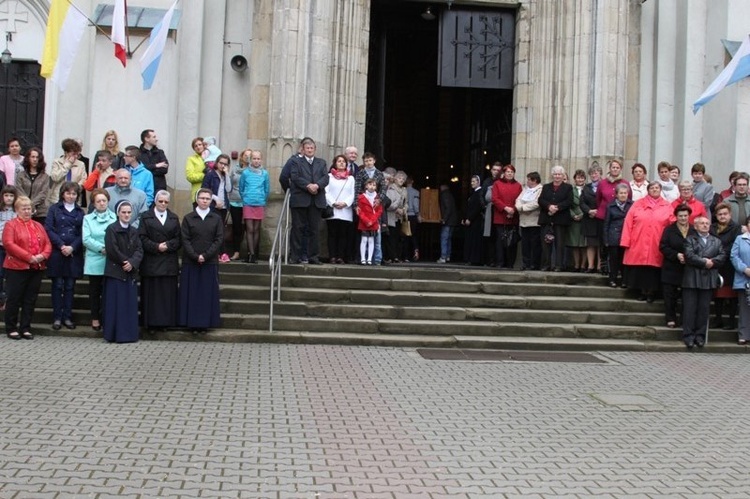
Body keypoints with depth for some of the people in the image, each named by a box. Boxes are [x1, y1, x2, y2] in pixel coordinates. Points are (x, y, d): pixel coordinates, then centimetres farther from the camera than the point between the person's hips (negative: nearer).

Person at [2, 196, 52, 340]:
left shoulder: (38, 226, 16)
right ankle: (11, 328, 10)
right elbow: (9, 244, -14)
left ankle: (25, 328, 14)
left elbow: (47, 243, 11)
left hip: (37, 269, 5)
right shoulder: (11, 225, -1)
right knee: (14, 299, 1)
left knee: (30, 300, 7)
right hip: (16, 268, -5)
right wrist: (29, 257, -20)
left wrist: (43, 255, -11)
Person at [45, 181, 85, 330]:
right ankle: (57, 318, 5)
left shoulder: (80, 212, 11)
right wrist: (61, 245, -13)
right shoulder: (54, 209, 5)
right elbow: (49, 229, -3)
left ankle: (67, 317, 9)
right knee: (57, 285, 1)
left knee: (70, 286, 4)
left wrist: (72, 247, -11)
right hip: (57, 252, -2)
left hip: (74, 254, 2)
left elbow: (82, 233, 4)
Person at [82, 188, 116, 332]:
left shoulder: (115, 218, 6)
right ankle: (95, 318, 16)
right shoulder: (88, 219, 8)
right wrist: (101, 248, -12)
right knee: (94, 290, 8)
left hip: (111, 261, -1)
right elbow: (86, 239, -3)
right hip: (94, 261, 1)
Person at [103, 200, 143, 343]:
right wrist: (125, 261, -9)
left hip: (131, 273, 5)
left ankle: (129, 333, 9)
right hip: (115, 272, -5)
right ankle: (114, 334, 0)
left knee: (130, 304, 4)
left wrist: (132, 263, -12)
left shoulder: (134, 231, 13)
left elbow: (139, 250, 4)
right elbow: (112, 250, -12)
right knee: (116, 304, -5)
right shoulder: (111, 229, -3)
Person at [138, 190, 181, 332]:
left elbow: (178, 239, 7)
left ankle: (165, 322, 7)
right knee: (151, 293, -1)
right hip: (150, 261, -2)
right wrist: (156, 247, -14)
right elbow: (142, 238, -3)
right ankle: (151, 323, 3)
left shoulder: (174, 218, 13)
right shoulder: (146, 217, 5)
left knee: (168, 293, 1)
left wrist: (167, 245, -10)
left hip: (169, 262, 2)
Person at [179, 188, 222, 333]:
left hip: (210, 262, 1)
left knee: (208, 293, 2)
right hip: (190, 262, -1)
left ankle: (205, 323, 8)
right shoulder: (188, 218, 3)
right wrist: (195, 256, -14)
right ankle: (192, 322, 6)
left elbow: (219, 239, -1)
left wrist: (205, 255, -12)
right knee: (192, 293, 1)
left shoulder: (216, 219, 5)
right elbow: (185, 240, -2)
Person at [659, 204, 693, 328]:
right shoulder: (669, 230, 4)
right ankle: (670, 319, 8)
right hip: (671, 268, 0)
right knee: (670, 295, 1)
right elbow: (663, 247, -3)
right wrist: (676, 255, -14)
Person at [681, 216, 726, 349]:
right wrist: (704, 262, -12)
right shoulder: (690, 239, 7)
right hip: (692, 278, -3)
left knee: (704, 308, 3)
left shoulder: (716, 241, 18)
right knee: (690, 308, -3)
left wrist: (712, 262, -12)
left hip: (709, 279, 3)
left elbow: (722, 256, 4)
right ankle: (688, 336, 1)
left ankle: (700, 335, 9)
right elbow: (689, 255, -9)